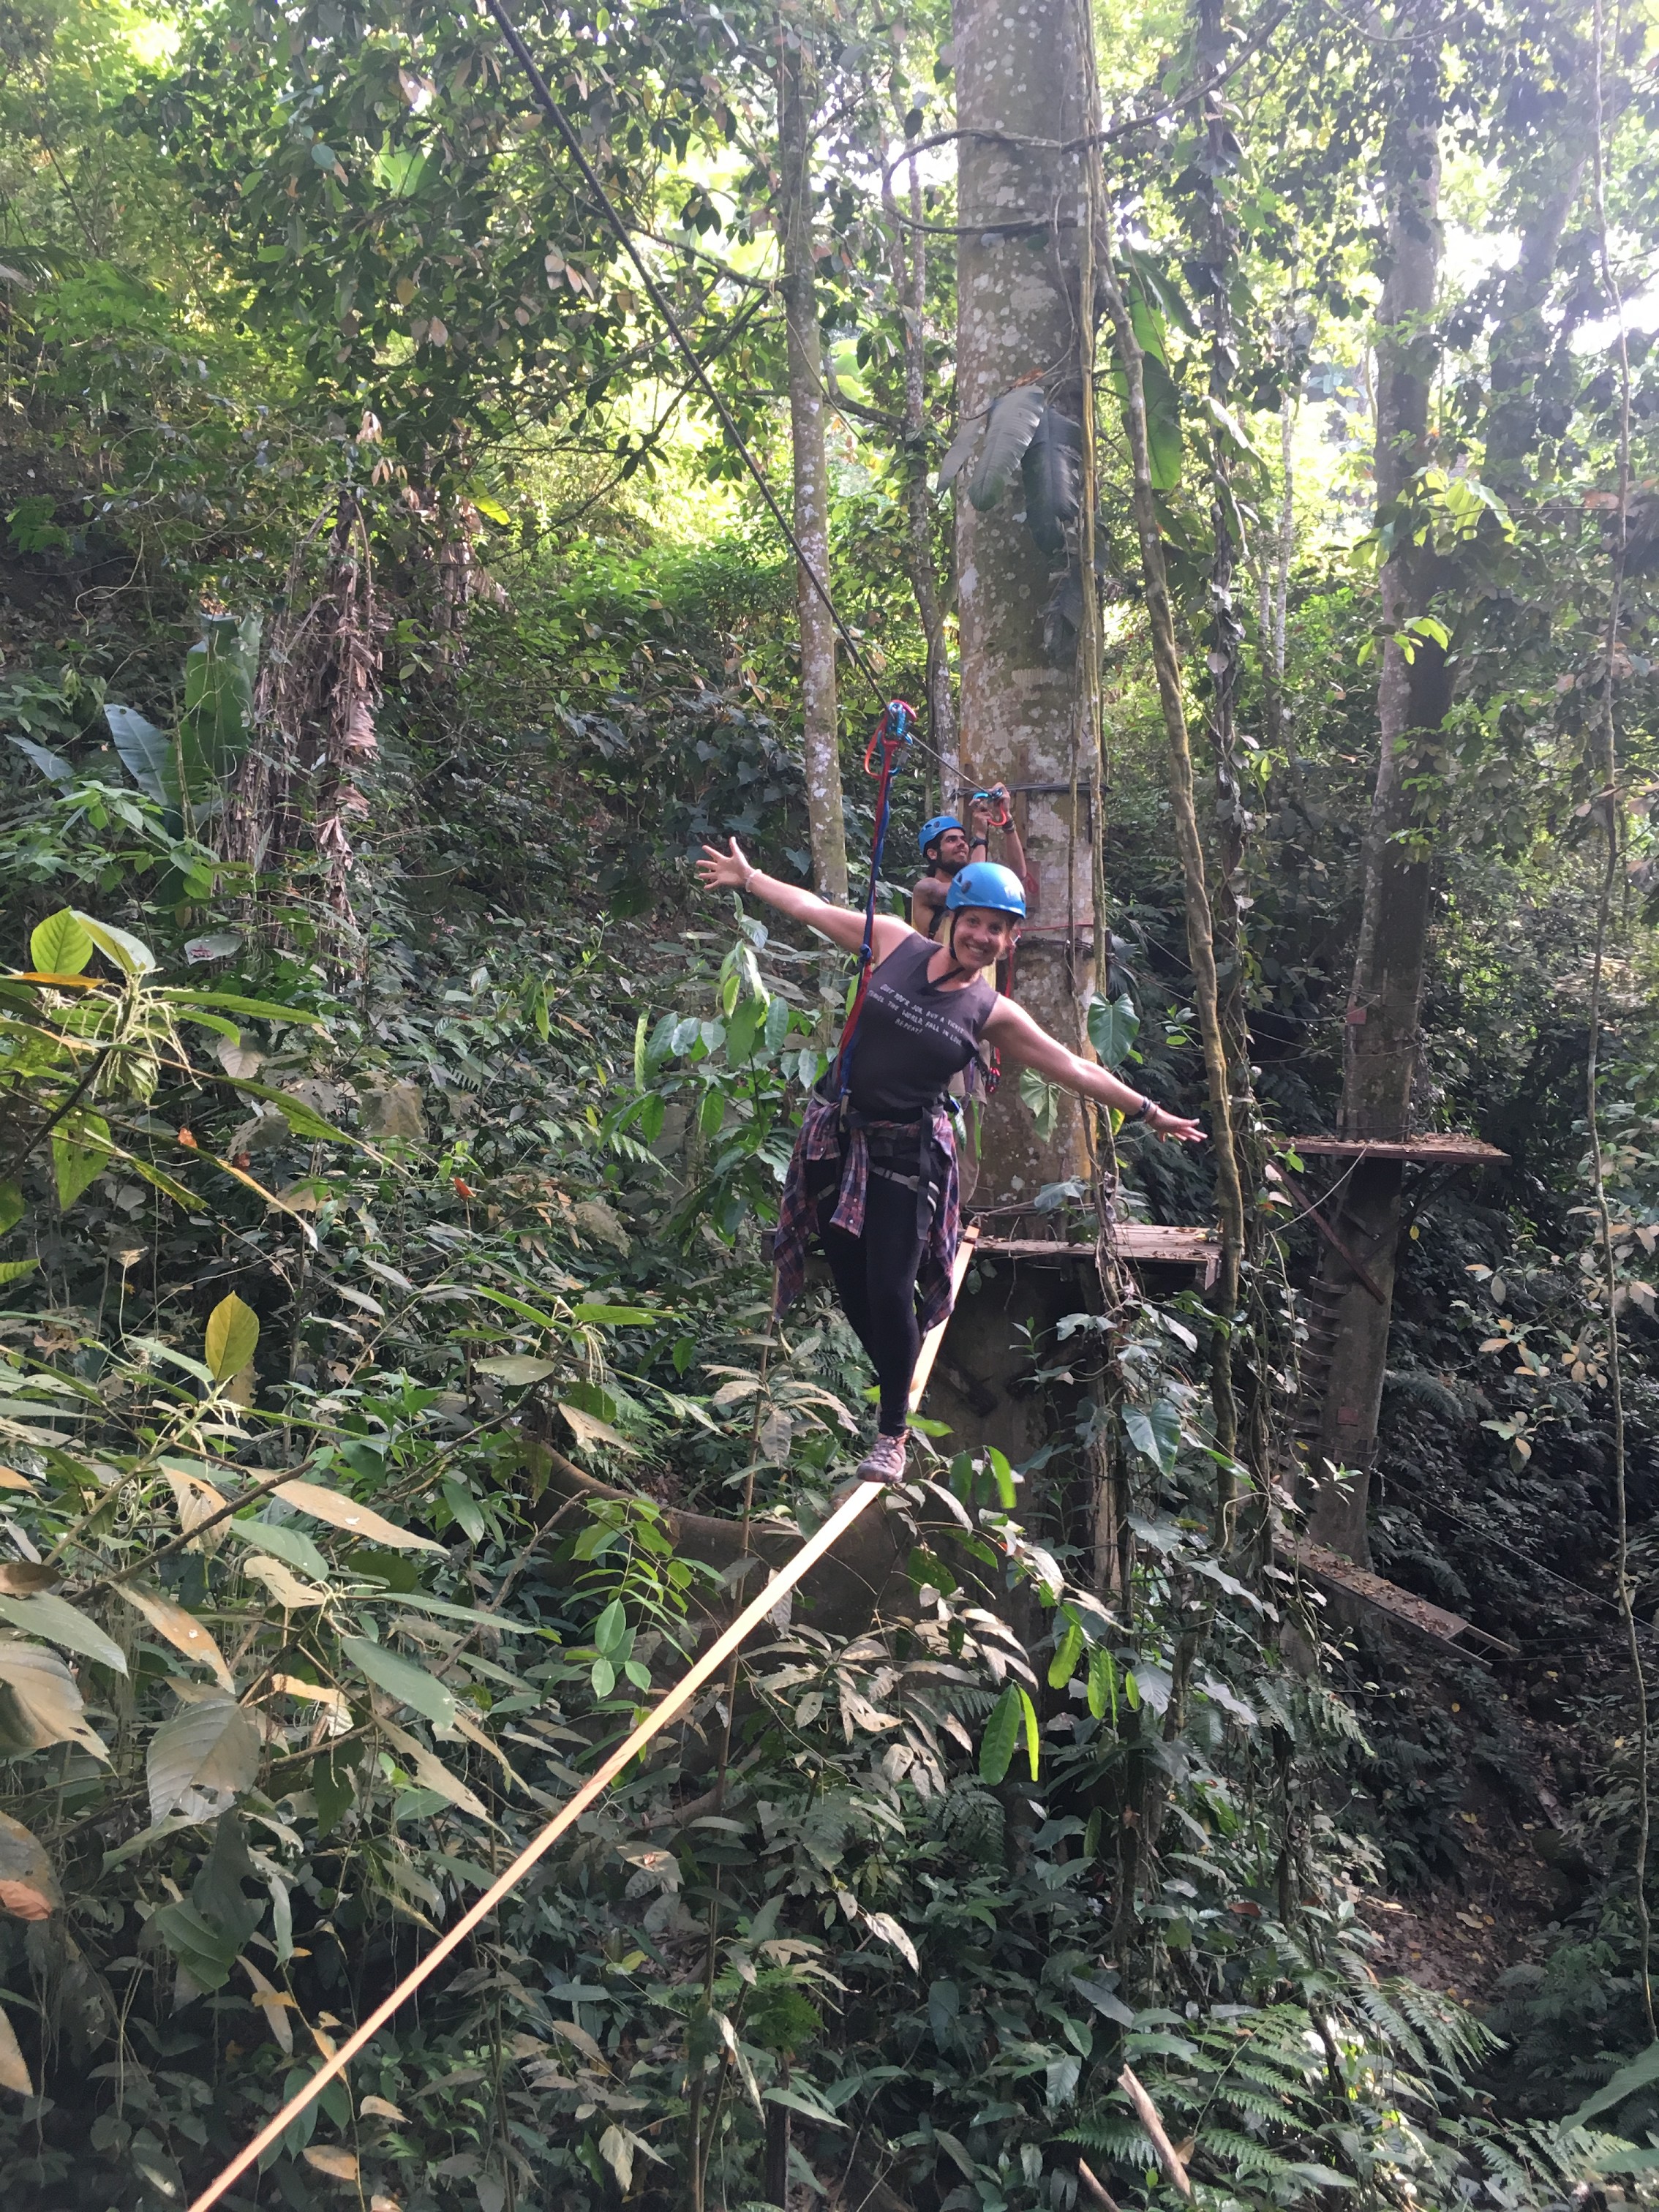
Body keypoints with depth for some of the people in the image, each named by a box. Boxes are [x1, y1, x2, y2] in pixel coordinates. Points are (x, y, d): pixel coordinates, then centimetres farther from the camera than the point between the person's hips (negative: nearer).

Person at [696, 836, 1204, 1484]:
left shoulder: (994, 1014, -2)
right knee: (851, 1285, 6)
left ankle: (893, 1431, 11)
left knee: (891, 1293, -6)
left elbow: (1074, 1070, 4)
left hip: (905, 1157, -2)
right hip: (836, 1140, 2)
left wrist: (1149, 1112, 6)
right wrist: (748, 877, 17)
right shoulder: (895, 942, 0)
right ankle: (897, 1381, 28)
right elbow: (814, 909, 11)